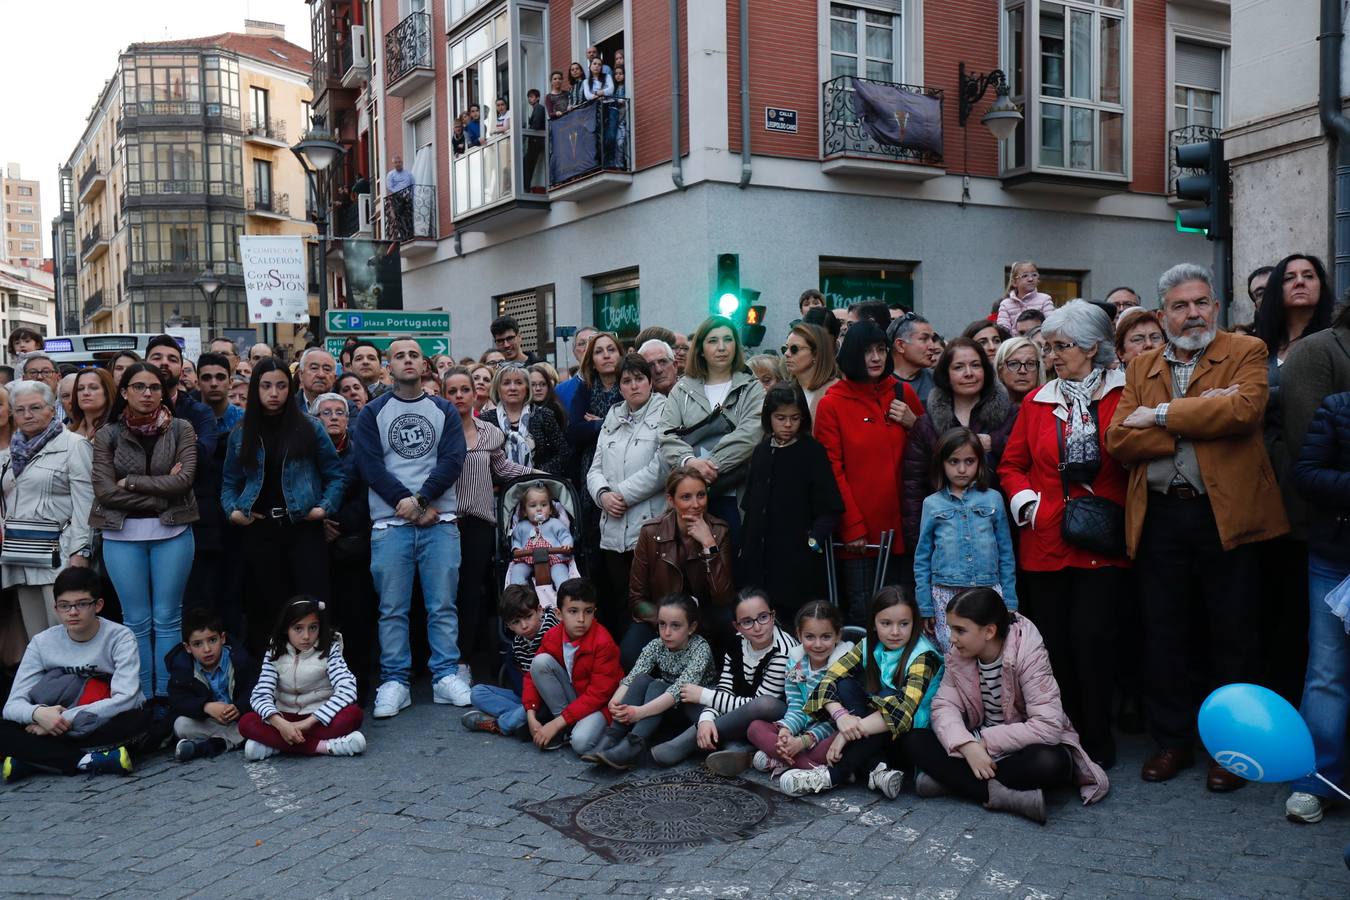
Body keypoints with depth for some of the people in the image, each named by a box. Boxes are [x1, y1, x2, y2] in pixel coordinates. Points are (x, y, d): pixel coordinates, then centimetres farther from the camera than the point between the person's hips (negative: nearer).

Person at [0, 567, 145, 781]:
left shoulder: (120, 637, -12)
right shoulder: (42, 643, -4)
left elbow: (126, 699, -23)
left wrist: (67, 719, -28)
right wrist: (37, 713, -32)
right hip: (54, 727, 2)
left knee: (135, 720, -35)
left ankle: (36, 759, -23)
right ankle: (88, 761, -25)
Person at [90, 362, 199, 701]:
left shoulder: (181, 430, 2)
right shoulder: (107, 435, 3)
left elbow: (184, 479, -10)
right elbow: (105, 491, -7)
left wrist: (130, 482, -10)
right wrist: (162, 493, -10)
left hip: (173, 532, -1)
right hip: (122, 535, 1)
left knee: (167, 618, 3)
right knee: (137, 621, 6)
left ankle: (167, 696, 11)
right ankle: (141, 699, 14)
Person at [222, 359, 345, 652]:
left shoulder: (310, 428, 2)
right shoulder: (241, 434, 9)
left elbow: (335, 474, 5)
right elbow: (230, 482, 13)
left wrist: (325, 507, -7)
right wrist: (232, 510, -3)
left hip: (303, 528, -2)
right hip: (258, 531, 2)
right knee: (265, 607, 8)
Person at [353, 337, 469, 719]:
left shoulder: (444, 411, 11)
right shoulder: (373, 413, 8)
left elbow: (453, 460, 0)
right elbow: (370, 464, -2)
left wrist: (422, 500, -12)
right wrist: (404, 502, -13)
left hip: (440, 520, 1)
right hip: (390, 524, -1)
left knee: (443, 605, 2)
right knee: (392, 608, 2)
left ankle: (446, 677, 9)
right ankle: (394, 682, 9)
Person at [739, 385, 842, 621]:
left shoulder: (813, 452, -2)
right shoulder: (761, 452, 12)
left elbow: (831, 507, -4)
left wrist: (816, 537, -18)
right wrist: (745, 546, 12)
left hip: (798, 559, -4)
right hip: (759, 557, 4)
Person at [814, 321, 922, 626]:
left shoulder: (903, 393, 9)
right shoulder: (832, 404, -1)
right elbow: (832, 470, -5)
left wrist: (913, 424, -1)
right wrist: (852, 526, -10)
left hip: (898, 524, 3)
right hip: (858, 530, -3)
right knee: (861, 613, -1)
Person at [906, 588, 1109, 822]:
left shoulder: (1028, 653, -21)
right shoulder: (958, 655, -6)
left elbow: (1048, 726, -28)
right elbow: (944, 706, -13)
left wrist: (987, 742, -26)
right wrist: (968, 746, -33)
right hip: (979, 745, 5)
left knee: (1049, 762, -38)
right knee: (917, 741, -19)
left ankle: (951, 779, -27)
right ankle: (1000, 794, -30)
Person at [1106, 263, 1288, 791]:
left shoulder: (1245, 352, 3)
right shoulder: (1142, 368, 12)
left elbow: (1244, 409, -18)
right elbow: (1118, 441, -3)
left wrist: (1162, 415, -12)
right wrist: (1198, 420, -12)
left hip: (1227, 515, -3)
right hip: (1160, 520, 3)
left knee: (1231, 641, 7)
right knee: (1163, 642, 10)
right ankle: (1172, 741, 25)